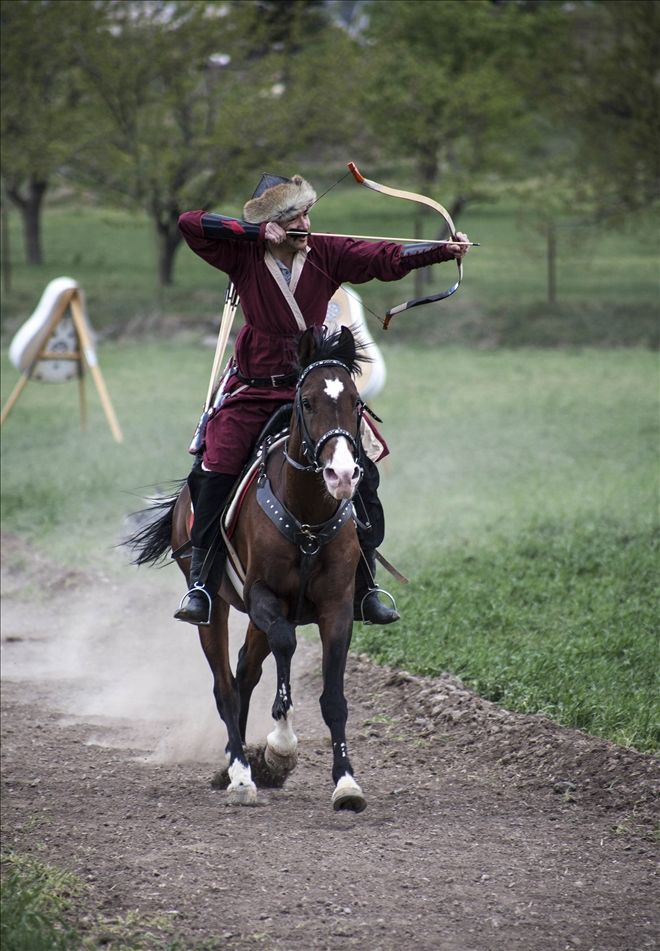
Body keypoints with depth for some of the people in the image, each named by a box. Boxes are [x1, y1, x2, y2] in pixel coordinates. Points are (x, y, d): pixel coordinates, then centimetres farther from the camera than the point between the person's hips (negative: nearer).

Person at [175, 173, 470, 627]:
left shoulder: (326, 254, -1)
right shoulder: (244, 256, -5)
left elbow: (389, 259, -8)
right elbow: (190, 224, -16)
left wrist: (444, 250, -21)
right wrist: (258, 231, -20)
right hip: (252, 392, -2)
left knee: (360, 474, -6)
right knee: (214, 471, -17)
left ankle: (366, 589, 5)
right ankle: (202, 585, -9)